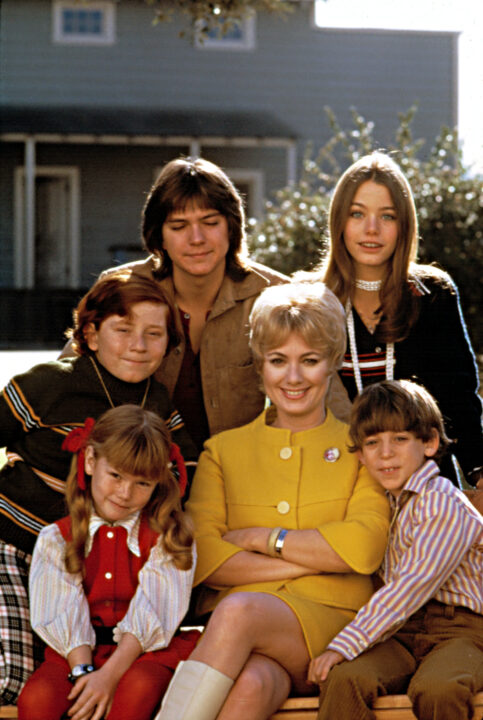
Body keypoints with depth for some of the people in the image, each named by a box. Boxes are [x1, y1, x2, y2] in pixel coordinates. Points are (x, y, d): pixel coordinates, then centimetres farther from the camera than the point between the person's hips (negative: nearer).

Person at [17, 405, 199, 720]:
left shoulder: (168, 535, 4)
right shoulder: (57, 539, 8)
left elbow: (149, 614, -7)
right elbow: (65, 614, -3)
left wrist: (108, 675, -20)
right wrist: (83, 671, -21)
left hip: (144, 650, -1)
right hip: (78, 652, 2)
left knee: (137, 688, -36)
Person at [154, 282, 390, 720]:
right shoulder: (223, 450, 19)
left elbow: (364, 547, -4)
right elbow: (203, 560, 4)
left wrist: (260, 538, -1)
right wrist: (313, 560, -5)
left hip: (331, 621, -1)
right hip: (237, 628, 1)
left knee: (240, 609, -36)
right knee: (252, 684, -37)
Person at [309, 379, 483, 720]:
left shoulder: (445, 504, -11)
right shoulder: (388, 504, 17)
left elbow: (413, 586, -19)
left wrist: (344, 644, -22)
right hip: (401, 630, 6)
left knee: (437, 688, -39)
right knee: (343, 678, -25)